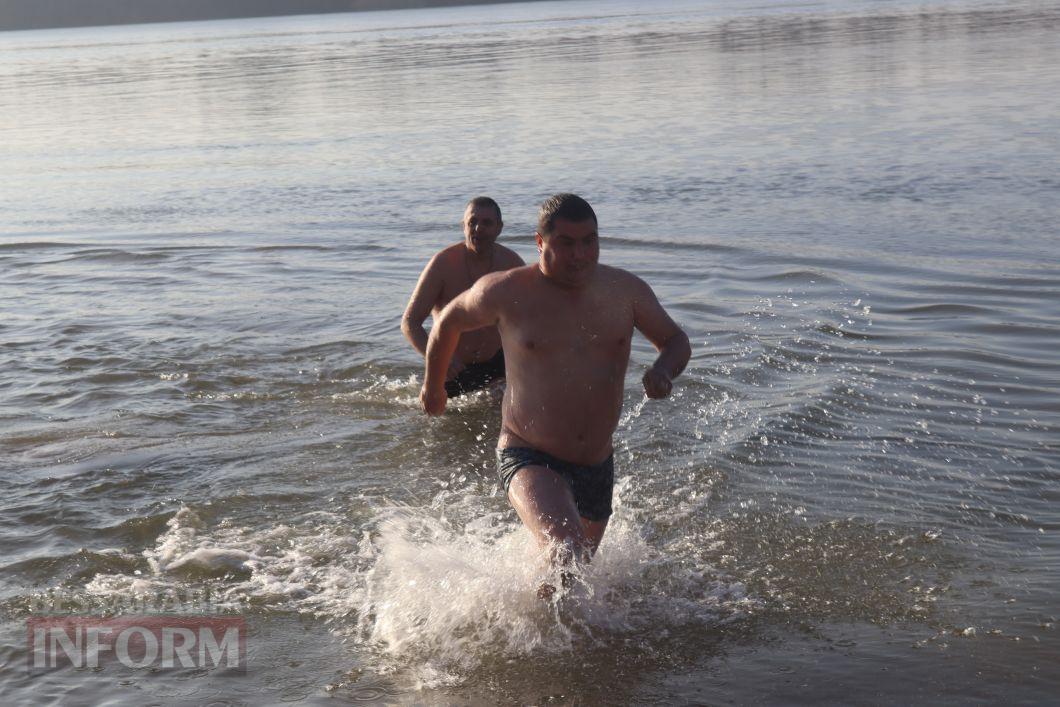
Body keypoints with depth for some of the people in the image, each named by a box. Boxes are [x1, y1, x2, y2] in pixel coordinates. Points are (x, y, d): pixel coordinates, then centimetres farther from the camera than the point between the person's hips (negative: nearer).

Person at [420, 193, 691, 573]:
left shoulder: (626, 291, -1)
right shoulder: (507, 292, -9)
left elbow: (676, 340, 13)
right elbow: (450, 320, 10)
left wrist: (663, 369, -12)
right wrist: (433, 385, 23)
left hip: (597, 465, 5)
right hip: (528, 458, -5)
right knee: (566, 558, -30)